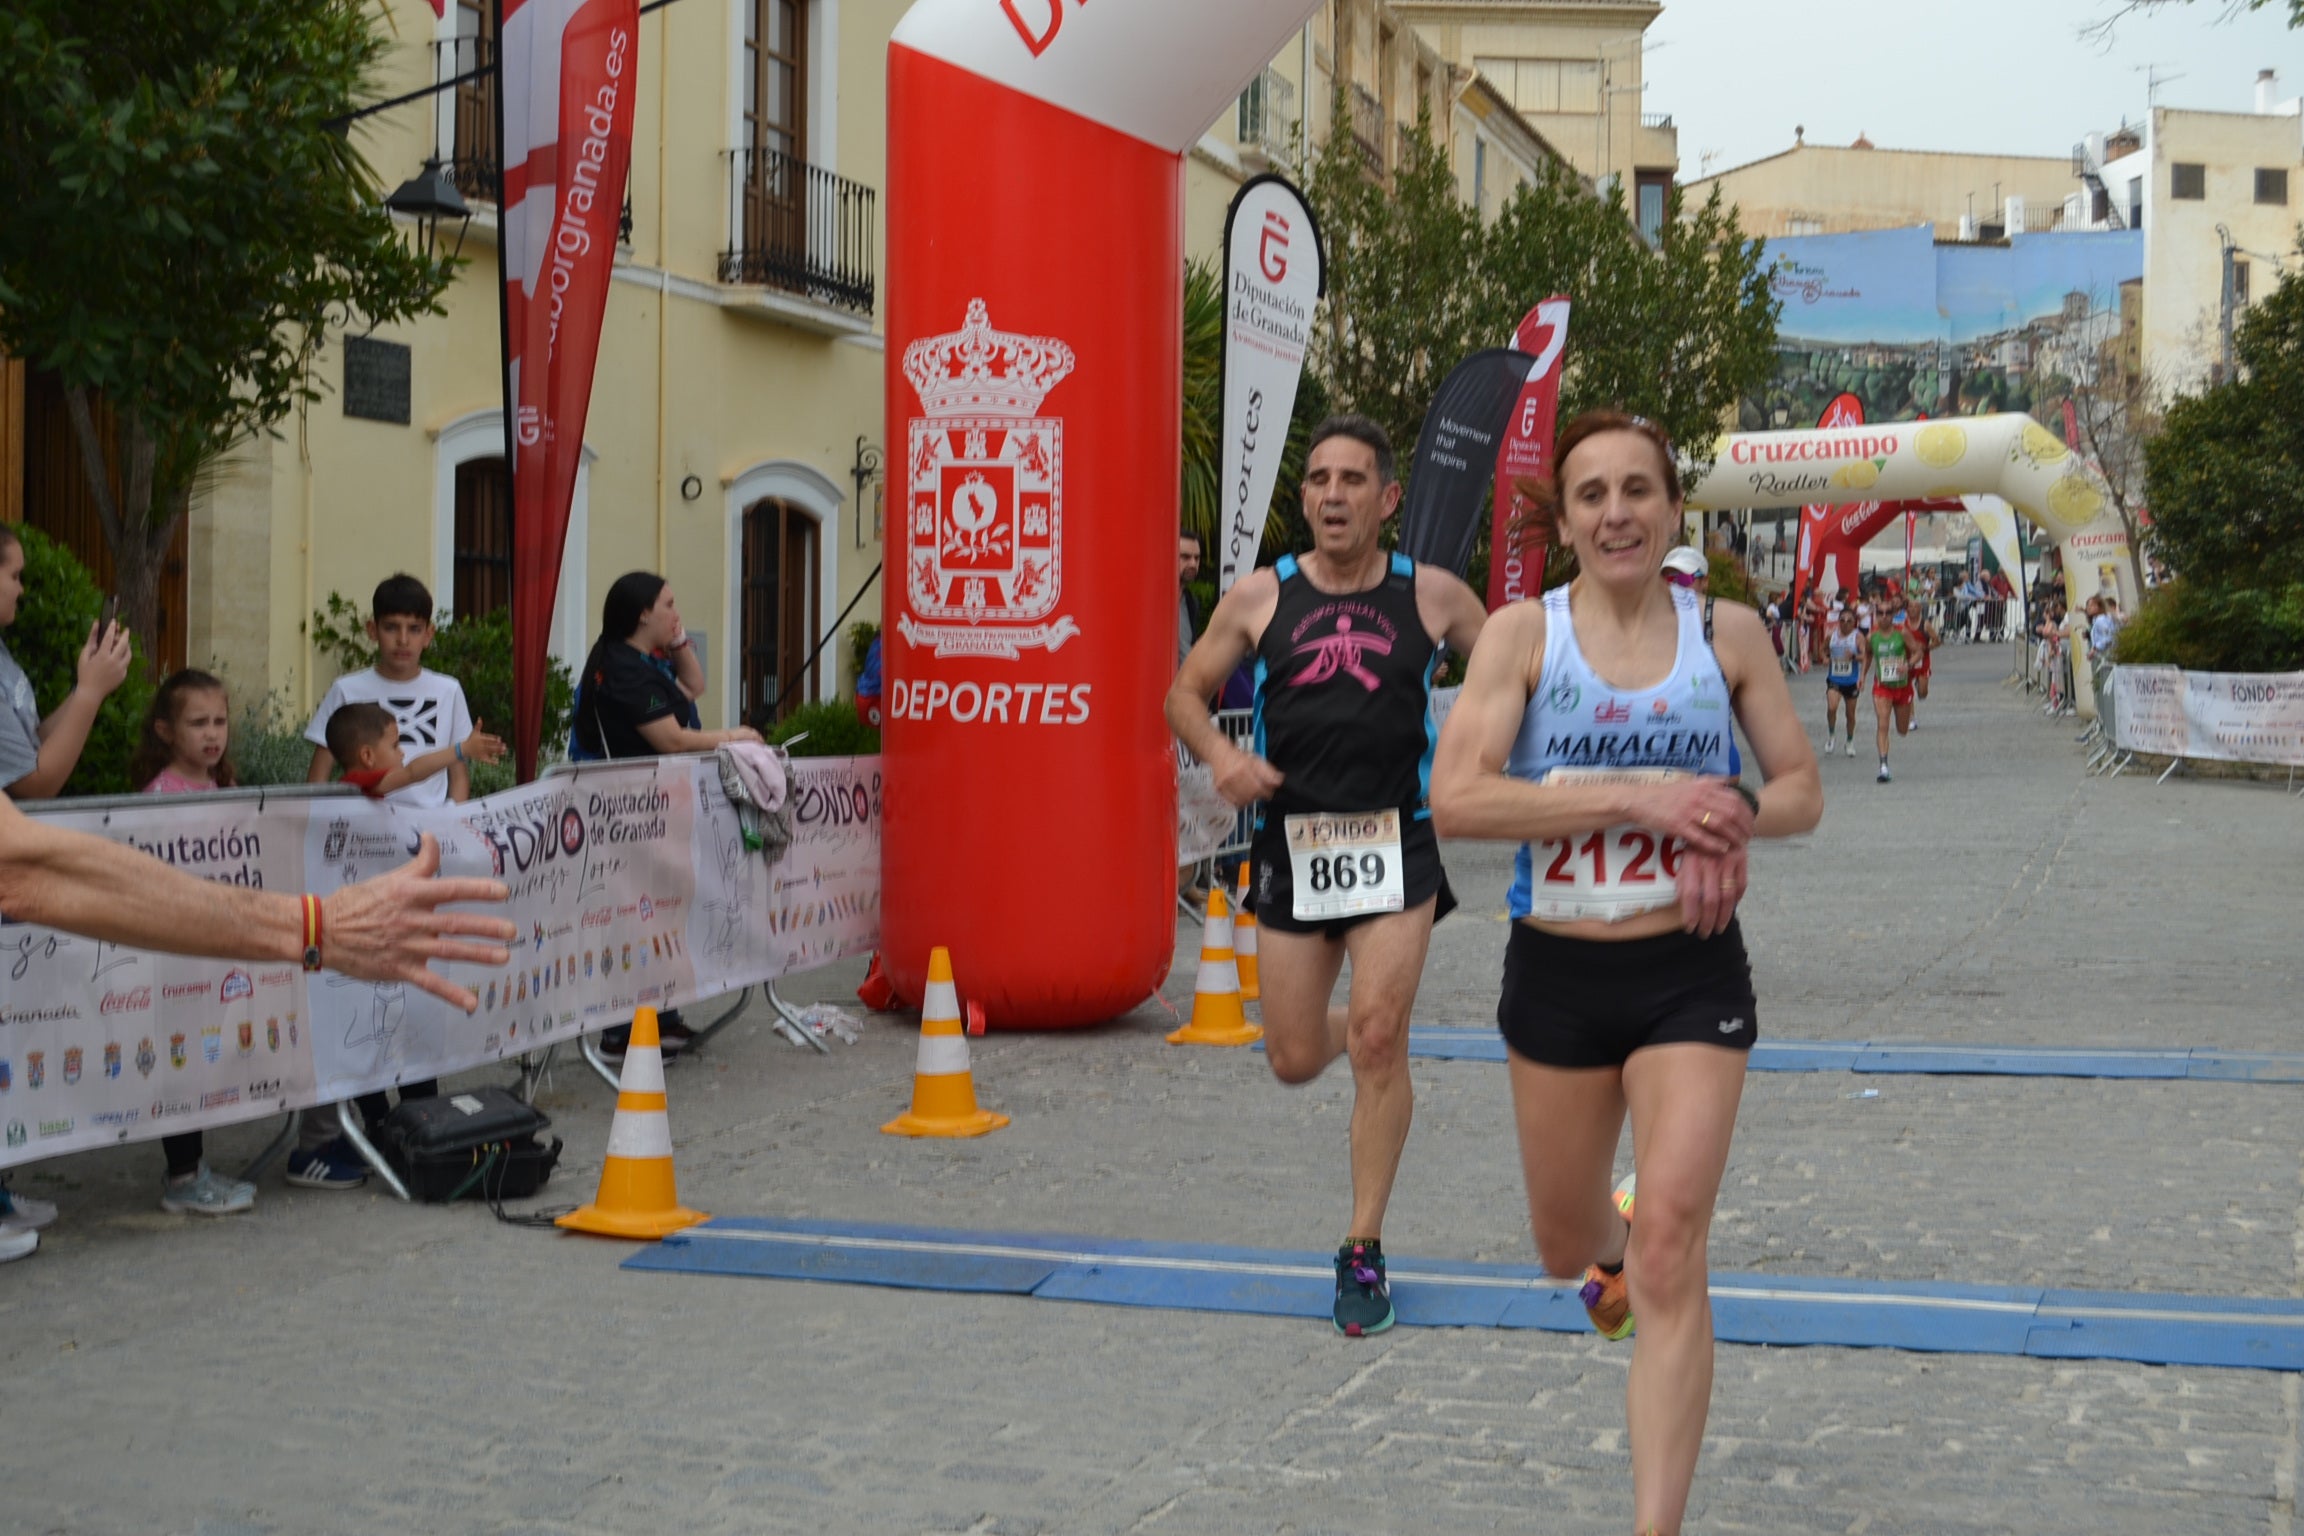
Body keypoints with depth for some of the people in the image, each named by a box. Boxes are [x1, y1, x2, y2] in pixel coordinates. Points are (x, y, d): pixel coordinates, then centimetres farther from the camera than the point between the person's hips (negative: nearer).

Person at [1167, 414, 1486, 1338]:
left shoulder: (1431, 594, 0)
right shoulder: (1260, 597, 2)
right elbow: (1186, 692, 10)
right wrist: (1220, 757, -11)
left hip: (1395, 843, -1)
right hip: (1290, 844, 2)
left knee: (1378, 1040, -11)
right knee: (1296, 1062, 5)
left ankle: (1363, 1250, 4)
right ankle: (1350, 1032, 45)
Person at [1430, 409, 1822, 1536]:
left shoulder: (1726, 632, 1)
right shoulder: (1522, 633, -6)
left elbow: (1801, 791, 7)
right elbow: (1455, 797, -18)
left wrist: (1729, 822, -16)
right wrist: (1639, 800, -23)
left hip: (1692, 974, 0)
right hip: (1557, 975, 1)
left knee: (1669, 1249, -13)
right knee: (1565, 1248, 17)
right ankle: (1613, 1244, 57)